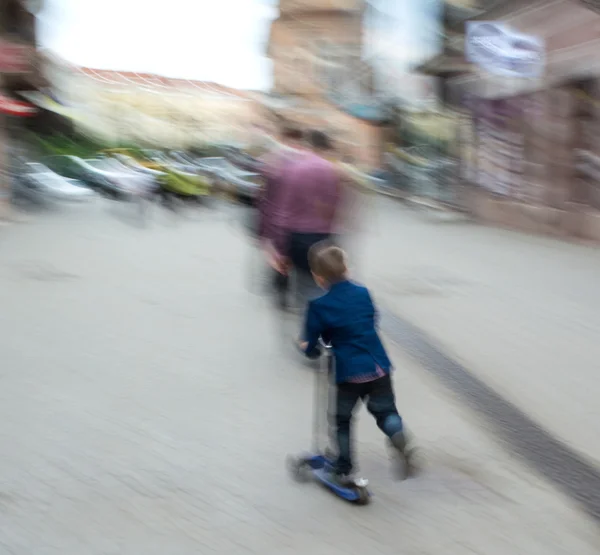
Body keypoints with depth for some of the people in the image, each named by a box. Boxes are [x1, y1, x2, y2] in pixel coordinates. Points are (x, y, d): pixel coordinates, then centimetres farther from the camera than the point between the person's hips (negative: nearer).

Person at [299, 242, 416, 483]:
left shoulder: (318, 306, -9)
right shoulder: (363, 293, 5)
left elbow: (311, 347, -3)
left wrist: (307, 347, 20)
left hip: (349, 372, -3)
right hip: (378, 366, 3)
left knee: (343, 420, 15)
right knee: (386, 410, 15)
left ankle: (344, 470, 21)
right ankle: (402, 444, -14)